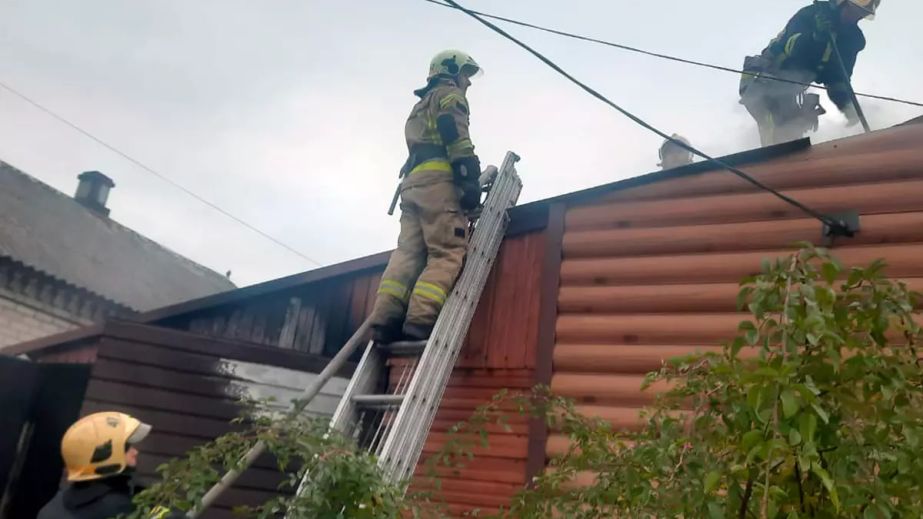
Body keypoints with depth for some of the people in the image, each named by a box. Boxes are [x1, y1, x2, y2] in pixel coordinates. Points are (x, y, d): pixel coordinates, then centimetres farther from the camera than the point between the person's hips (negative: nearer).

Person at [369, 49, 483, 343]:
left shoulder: (420, 107, 37)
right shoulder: (450, 95, 10)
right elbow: (456, 138, -7)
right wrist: (471, 180, -16)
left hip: (412, 182, 8)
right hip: (438, 179, -8)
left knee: (409, 252, -4)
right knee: (447, 253, -15)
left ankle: (385, 320, -19)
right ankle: (421, 320, -30)